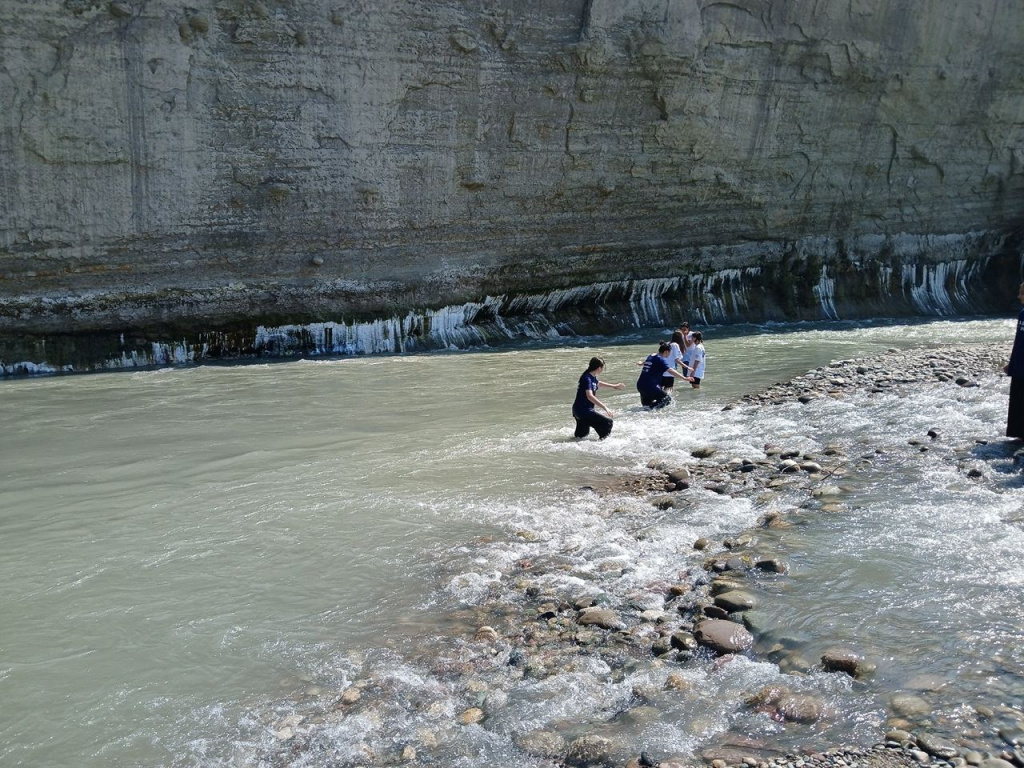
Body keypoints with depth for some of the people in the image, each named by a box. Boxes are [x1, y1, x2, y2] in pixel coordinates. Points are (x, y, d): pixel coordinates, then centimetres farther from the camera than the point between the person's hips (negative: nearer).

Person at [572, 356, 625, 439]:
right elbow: (589, 396, -37)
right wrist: (605, 407, -41)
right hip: (583, 411, -10)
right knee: (608, 423, -14)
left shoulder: (592, 377, 6)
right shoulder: (587, 378, -23)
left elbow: (598, 383, 30)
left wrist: (614, 386, 39)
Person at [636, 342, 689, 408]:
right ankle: (653, 407, -17)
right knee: (667, 398, -1)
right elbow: (670, 370, -21)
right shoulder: (661, 359, -9)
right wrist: (684, 378, -24)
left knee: (646, 405, 26)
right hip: (650, 386, -9)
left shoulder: (650, 357, 15)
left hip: (640, 386, 9)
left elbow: (642, 363, 38)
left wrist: (641, 363, 61)